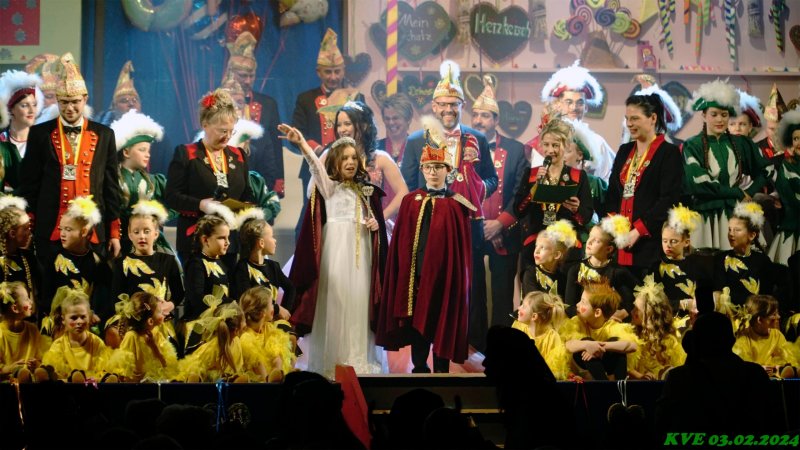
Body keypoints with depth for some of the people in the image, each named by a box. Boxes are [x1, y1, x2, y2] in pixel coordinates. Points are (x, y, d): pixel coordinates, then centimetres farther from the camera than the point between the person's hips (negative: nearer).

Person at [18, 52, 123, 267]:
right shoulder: (40, 134, 5)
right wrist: (27, 230, 0)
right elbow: (28, 185, 5)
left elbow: (111, 186, 10)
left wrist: (114, 233, 6)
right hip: (50, 233, -1)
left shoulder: (104, 135, 9)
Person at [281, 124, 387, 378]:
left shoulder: (366, 191, 14)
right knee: (335, 302, -5)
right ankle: (331, 362, 0)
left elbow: (377, 220, 22)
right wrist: (301, 143, -36)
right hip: (336, 250, -4)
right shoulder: (328, 186, 1)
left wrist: (376, 224, -3)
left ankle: (358, 361, 11)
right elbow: (316, 166, -18)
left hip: (361, 252, 4)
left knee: (358, 303, 4)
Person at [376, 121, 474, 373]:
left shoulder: (456, 204, -1)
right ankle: (419, 367, 18)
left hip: (445, 273, -3)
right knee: (417, 321, 8)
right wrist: (401, 273, 1)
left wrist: (460, 276, -3)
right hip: (416, 272, 3)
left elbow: (463, 246, 0)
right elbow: (400, 242, 6)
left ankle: (441, 369, 12)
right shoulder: (411, 201, 7)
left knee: (442, 321, 4)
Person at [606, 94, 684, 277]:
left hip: (651, 240, -6)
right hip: (621, 239, 6)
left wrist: (638, 231, -15)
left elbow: (668, 200, -11)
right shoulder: (624, 151, 18)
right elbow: (612, 193, 17)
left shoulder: (669, 153, -3)